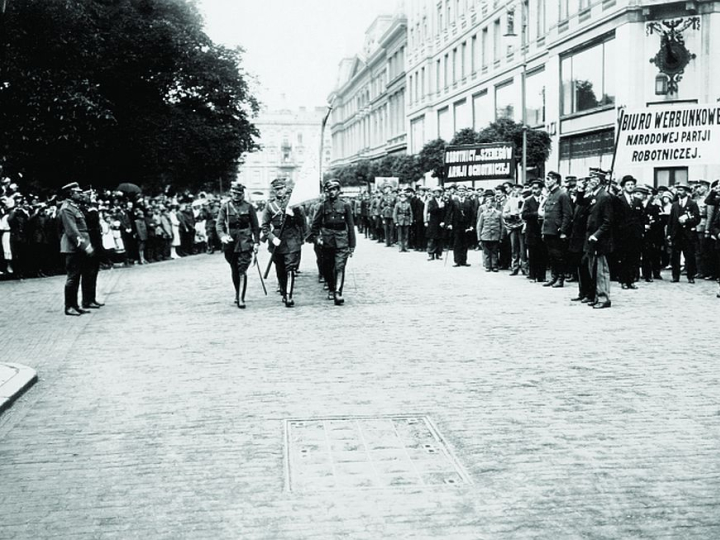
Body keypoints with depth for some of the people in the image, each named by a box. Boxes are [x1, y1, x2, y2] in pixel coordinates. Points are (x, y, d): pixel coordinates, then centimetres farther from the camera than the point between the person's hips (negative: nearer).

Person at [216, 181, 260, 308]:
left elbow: (255, 226, 7)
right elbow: (219, 224, -2)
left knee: (242, 271, -11)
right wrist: (222, 236, -20)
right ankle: (237, 294, 31)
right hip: (230, 241, 2)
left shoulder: (248, 207, 3)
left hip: (245, 242, -2)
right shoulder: (225, 206, 4)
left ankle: (241, 298, -13)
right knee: (234, 271, 13)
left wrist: (256, 242, 1)